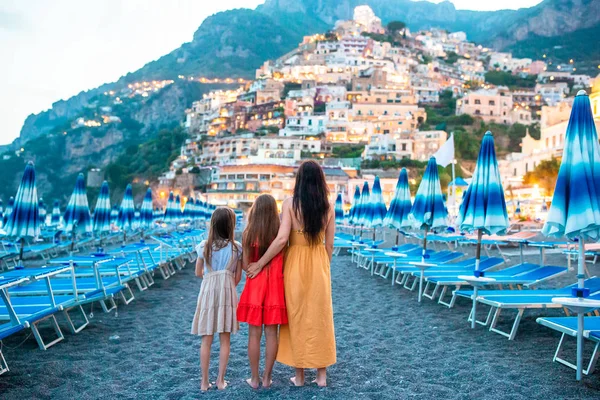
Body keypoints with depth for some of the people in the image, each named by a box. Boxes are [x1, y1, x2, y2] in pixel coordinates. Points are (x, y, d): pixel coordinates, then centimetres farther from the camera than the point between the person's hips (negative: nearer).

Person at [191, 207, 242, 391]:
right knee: (225, 339, 8)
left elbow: (198, 273, 9)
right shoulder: (236, 247, -2)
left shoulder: (204, 246, 0)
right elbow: (238, 277, 4)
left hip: (208, 291, 1)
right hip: (227, 292, -1)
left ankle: (204, 381, 11)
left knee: (206, 340, 6)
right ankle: (220, 380, 13)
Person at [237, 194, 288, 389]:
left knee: (254, 334, 7)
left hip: (254, 286, 0)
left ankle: (254, 378, 14)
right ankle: (267, 377, 14)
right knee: (271, 333, 8)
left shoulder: (248, 234, -5)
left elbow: (245, 265, -4)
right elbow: (284, 262, -5)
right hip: (275, 286, 0)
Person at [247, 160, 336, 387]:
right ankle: (321, 375, 20)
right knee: (320, 318, 12)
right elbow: (329, 244, 2)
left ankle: (299, 376, 19)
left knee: (297, 318, 9)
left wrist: (260, 264, -11)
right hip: (319, 265, 2)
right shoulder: (328, 207, -1)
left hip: (296, 264, -2)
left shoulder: (290, 203, -11)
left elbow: (282, 239, -18)